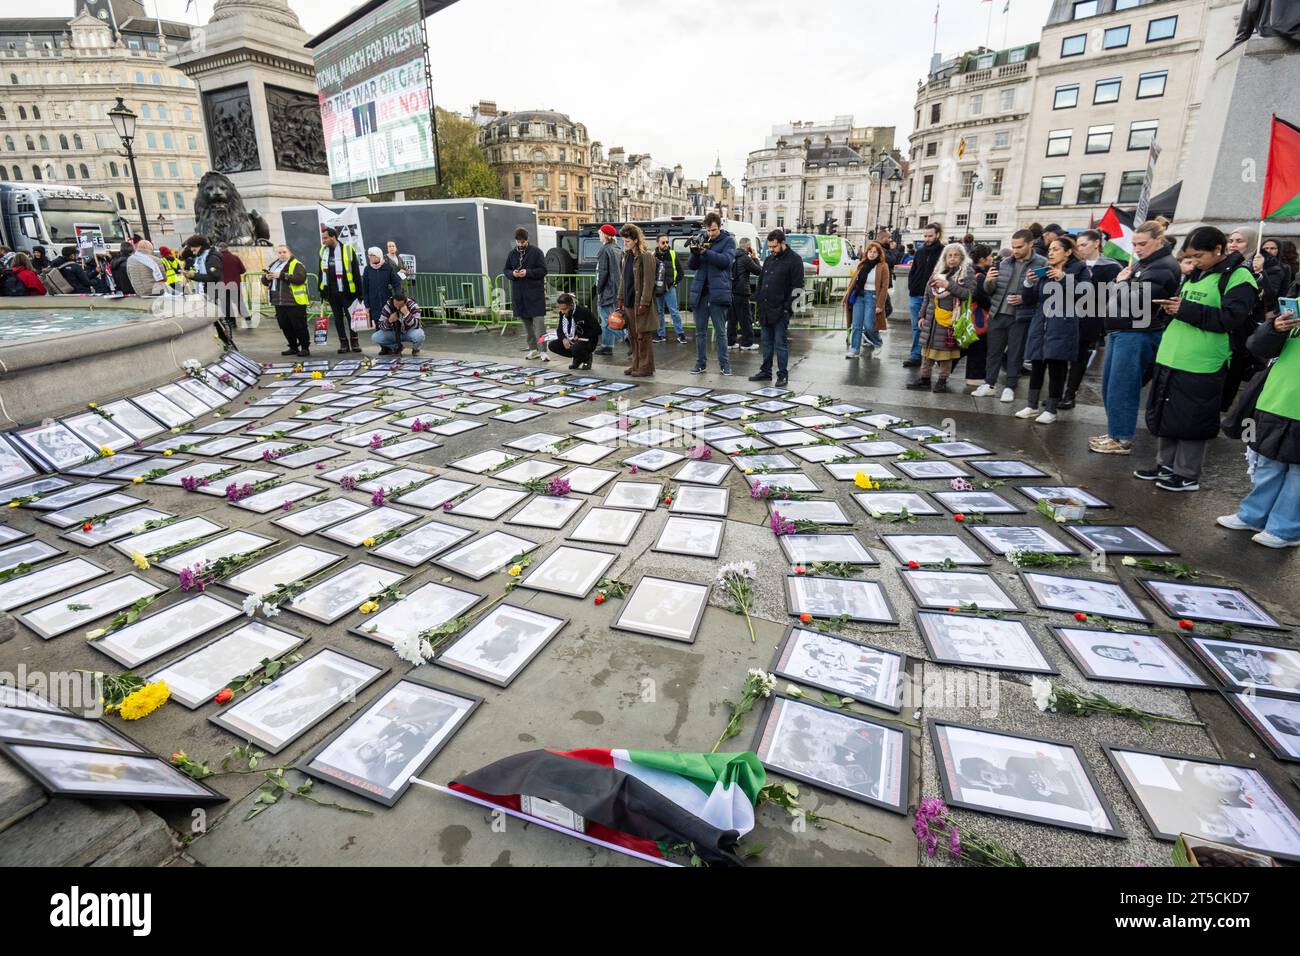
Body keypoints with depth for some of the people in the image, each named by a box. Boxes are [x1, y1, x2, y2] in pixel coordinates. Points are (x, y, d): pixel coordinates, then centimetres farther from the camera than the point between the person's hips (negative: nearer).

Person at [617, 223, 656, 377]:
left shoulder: (646, 256, -11)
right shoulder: (627, 255, 14)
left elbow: (648, 282, -15)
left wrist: (644, 303, -19)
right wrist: (621, 298, 14)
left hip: (640, 303, -8)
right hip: (629, 303, 8)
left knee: (642, 336, -2)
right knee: (632, 335, 12)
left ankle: (646, 367, 6)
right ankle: (636, 364, 22)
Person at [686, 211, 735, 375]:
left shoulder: (728, 241, 3)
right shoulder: (701, 239, 12)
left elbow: (725, 260, -14)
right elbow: (691, 266, 8)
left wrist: (705, 251, -23)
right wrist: (694, 253, -13)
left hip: (718, 292, -4)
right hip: (699, 291, 4)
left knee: (720, 331, 0)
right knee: (700, 331, 8)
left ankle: (724, 364, 7)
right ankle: (701, 363, 17)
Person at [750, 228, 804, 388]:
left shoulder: (794, 260, -5)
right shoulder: (769, 259, 16)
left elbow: (797, 287, -10)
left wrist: (787, 306, -14)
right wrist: (759, 302, 13)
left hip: (781, 310, -7)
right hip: (765, 309, 7)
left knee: (780, 343, -4)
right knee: (767, 342, 12)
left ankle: (783, 375, 3)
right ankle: (765, 371, 21)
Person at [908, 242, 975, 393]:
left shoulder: (967, 272, 0)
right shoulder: (938, 271, 15)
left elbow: (969, 293, -12)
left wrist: (949, 285, -18)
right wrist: (923, 315, 13)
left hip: (950, 319, -5)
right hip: (932, 318, 5)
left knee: (946, 351, 1)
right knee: (927, 348, 6)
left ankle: (942, 380, 11)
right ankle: (924, 378, 14)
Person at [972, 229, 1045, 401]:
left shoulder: (1042, 264, -5)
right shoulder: (1004, 262, 7)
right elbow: (990, 290, 9)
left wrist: (1023, 298, -20)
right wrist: (988, 281, -12)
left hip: (1021, 317, -4)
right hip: (998, 314, 4)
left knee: (1015, 353, 5)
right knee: (993, 350, 10)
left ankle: (1010, 387, 14)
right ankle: (989, 384, 20)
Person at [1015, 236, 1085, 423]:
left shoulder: (1078, 269, 1)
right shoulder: (1044, 271, 16)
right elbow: (1030, 299, 14)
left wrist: (1064, 278, -19)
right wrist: (1028, 283, -4)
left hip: (1062, 327, -5)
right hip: (1040, 325, 5)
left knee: (1056, 367, -4)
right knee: (1036, 365, 7)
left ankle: (1051, 410, 2)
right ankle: (1031, 406, 15)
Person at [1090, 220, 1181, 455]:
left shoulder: (1164, 267, -11)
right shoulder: (1140, 263, 18)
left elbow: (1137, 299, -20)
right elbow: (1117, 291, 19)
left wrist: (1124, 282, -6)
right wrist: (1119, 280, 1)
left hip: (1137, 335, -9)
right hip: (1119, 332, 9)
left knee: (1121, 388, -6)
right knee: (1109, 386, 13)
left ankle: (1122, 440, 3)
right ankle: (1115, 432, 23)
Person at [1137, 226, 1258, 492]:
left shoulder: (1238, 277, -8)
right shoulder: (1195, 274, 16)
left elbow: (1231, 318, -17)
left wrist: (1186, 309, -19)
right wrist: (1172, 307, 4)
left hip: (1202, 365, -8)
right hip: (1171, 359, 8)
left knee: (1191, 420, -1)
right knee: (1166, 414, 14)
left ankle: (1187, 475, 10)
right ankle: (1166, 465, 26)